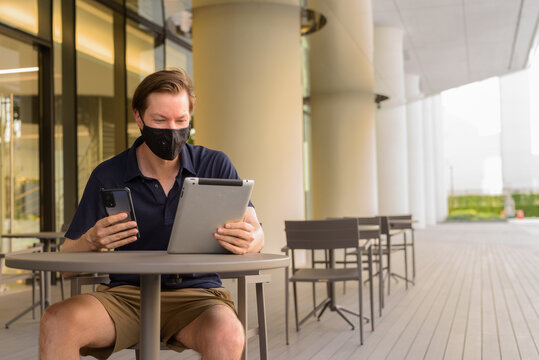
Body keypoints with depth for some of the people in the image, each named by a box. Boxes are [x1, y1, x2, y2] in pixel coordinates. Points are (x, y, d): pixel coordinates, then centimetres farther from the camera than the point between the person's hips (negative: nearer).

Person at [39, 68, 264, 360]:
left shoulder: (216, 166, 3)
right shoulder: (108, 176, 2)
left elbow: (256, 235, -1)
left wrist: (248, 240, -27)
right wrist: (92, 242, -20)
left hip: (196, 294, 0)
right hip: (126, 293, 1)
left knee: (226, 333, -36)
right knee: (56, 322, -30)